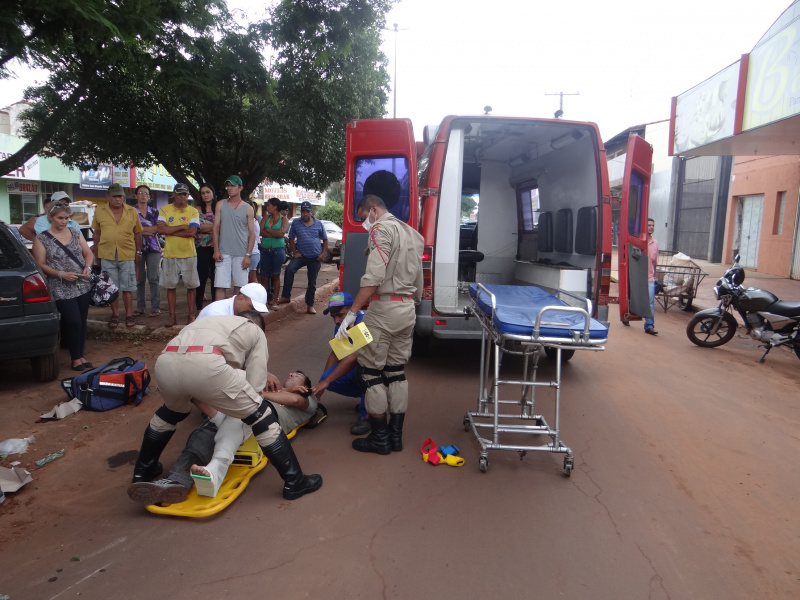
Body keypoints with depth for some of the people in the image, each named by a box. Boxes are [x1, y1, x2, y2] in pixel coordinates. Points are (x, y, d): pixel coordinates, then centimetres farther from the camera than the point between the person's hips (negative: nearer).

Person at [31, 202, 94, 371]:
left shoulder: (75, 233, 8)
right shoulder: (41, 239, -4)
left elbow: (88, 253, 13)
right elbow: (41, 265, -5)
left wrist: (87, 267, -6)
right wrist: (61, 274, -17)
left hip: (83, 286, 4)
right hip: (62, 289, -4)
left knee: (82, 322, 9)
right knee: (74, 322, -9)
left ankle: (81, 355, 22)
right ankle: (75, 358, 8)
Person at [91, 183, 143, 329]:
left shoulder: (132, 212, 2)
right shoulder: (99, 211, 3)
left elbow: (137, 233, 9)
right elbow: (97, 233, 9)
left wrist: (138, 252, 6)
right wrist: (96, 255, 8)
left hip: (127, 255, -1)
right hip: (107, 255, 1)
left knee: (127, 287, 5)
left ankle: (129, 315, 14)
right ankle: (115, 315, 20)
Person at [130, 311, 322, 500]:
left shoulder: (213, 321, 42)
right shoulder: (256, 332, 27)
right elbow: (255, 387, 18)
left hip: (165, 362, 6)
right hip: (205, 365, -6)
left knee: (171, 412, 40)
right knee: (262, 418, 12)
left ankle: (142, 471, 53)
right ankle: (295, 482, 17)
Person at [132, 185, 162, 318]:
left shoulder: (154, 211, 12)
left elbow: (158, 229, 2)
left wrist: (142, 229, -7)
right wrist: (149, 229, -8)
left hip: (153, 247, 0)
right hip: (138, 248, 0)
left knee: (153, 278, -4)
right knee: (139, 279, 1)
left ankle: (155, 307, -1)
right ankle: (140, 307, 9)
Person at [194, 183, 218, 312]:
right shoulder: (198, 210, 7)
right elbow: (197, 227, -6)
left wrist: (205, 227, -7)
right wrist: (214, 226, -8)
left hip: (216, 247, 1)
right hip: (202, 248, -1)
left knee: (215, 277, 4)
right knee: (202, 277, -2)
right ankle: (199, 308, 6)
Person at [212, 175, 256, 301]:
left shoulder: (248, 209, 5)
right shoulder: (220, 205, 9)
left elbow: (252, 233, 3)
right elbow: (216, 228, 7)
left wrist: (248, 255, -5)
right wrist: (216, 250, -3)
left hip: (241, 255, 0)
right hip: (223, 253, 0)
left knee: (239, 286, 5)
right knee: (220, 286, -5)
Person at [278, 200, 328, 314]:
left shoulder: (318, 224, 4)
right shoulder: (295, 223, 4)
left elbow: (325, 240, 10)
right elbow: (291, 239, 9)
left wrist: (323, 254, -2)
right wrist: (294, 252, -3)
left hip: (315, 258, 0)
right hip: (301, 255, 0)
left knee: (312, 282, 6)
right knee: (289, 270, -26)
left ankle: (310, 305, 17)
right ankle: (286, 296, -17)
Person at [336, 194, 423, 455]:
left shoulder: (381, 229, -9)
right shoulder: (412, 233, 18)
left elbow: (373, 277, -21)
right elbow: (418, 281, 18)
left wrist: (351, 313, -21)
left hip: (384, 307, -9)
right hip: (408, 309, 9)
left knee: (371, 370, 1)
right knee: (396, 370, 14)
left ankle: (379, 438, 8)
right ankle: (396, 435, 20)